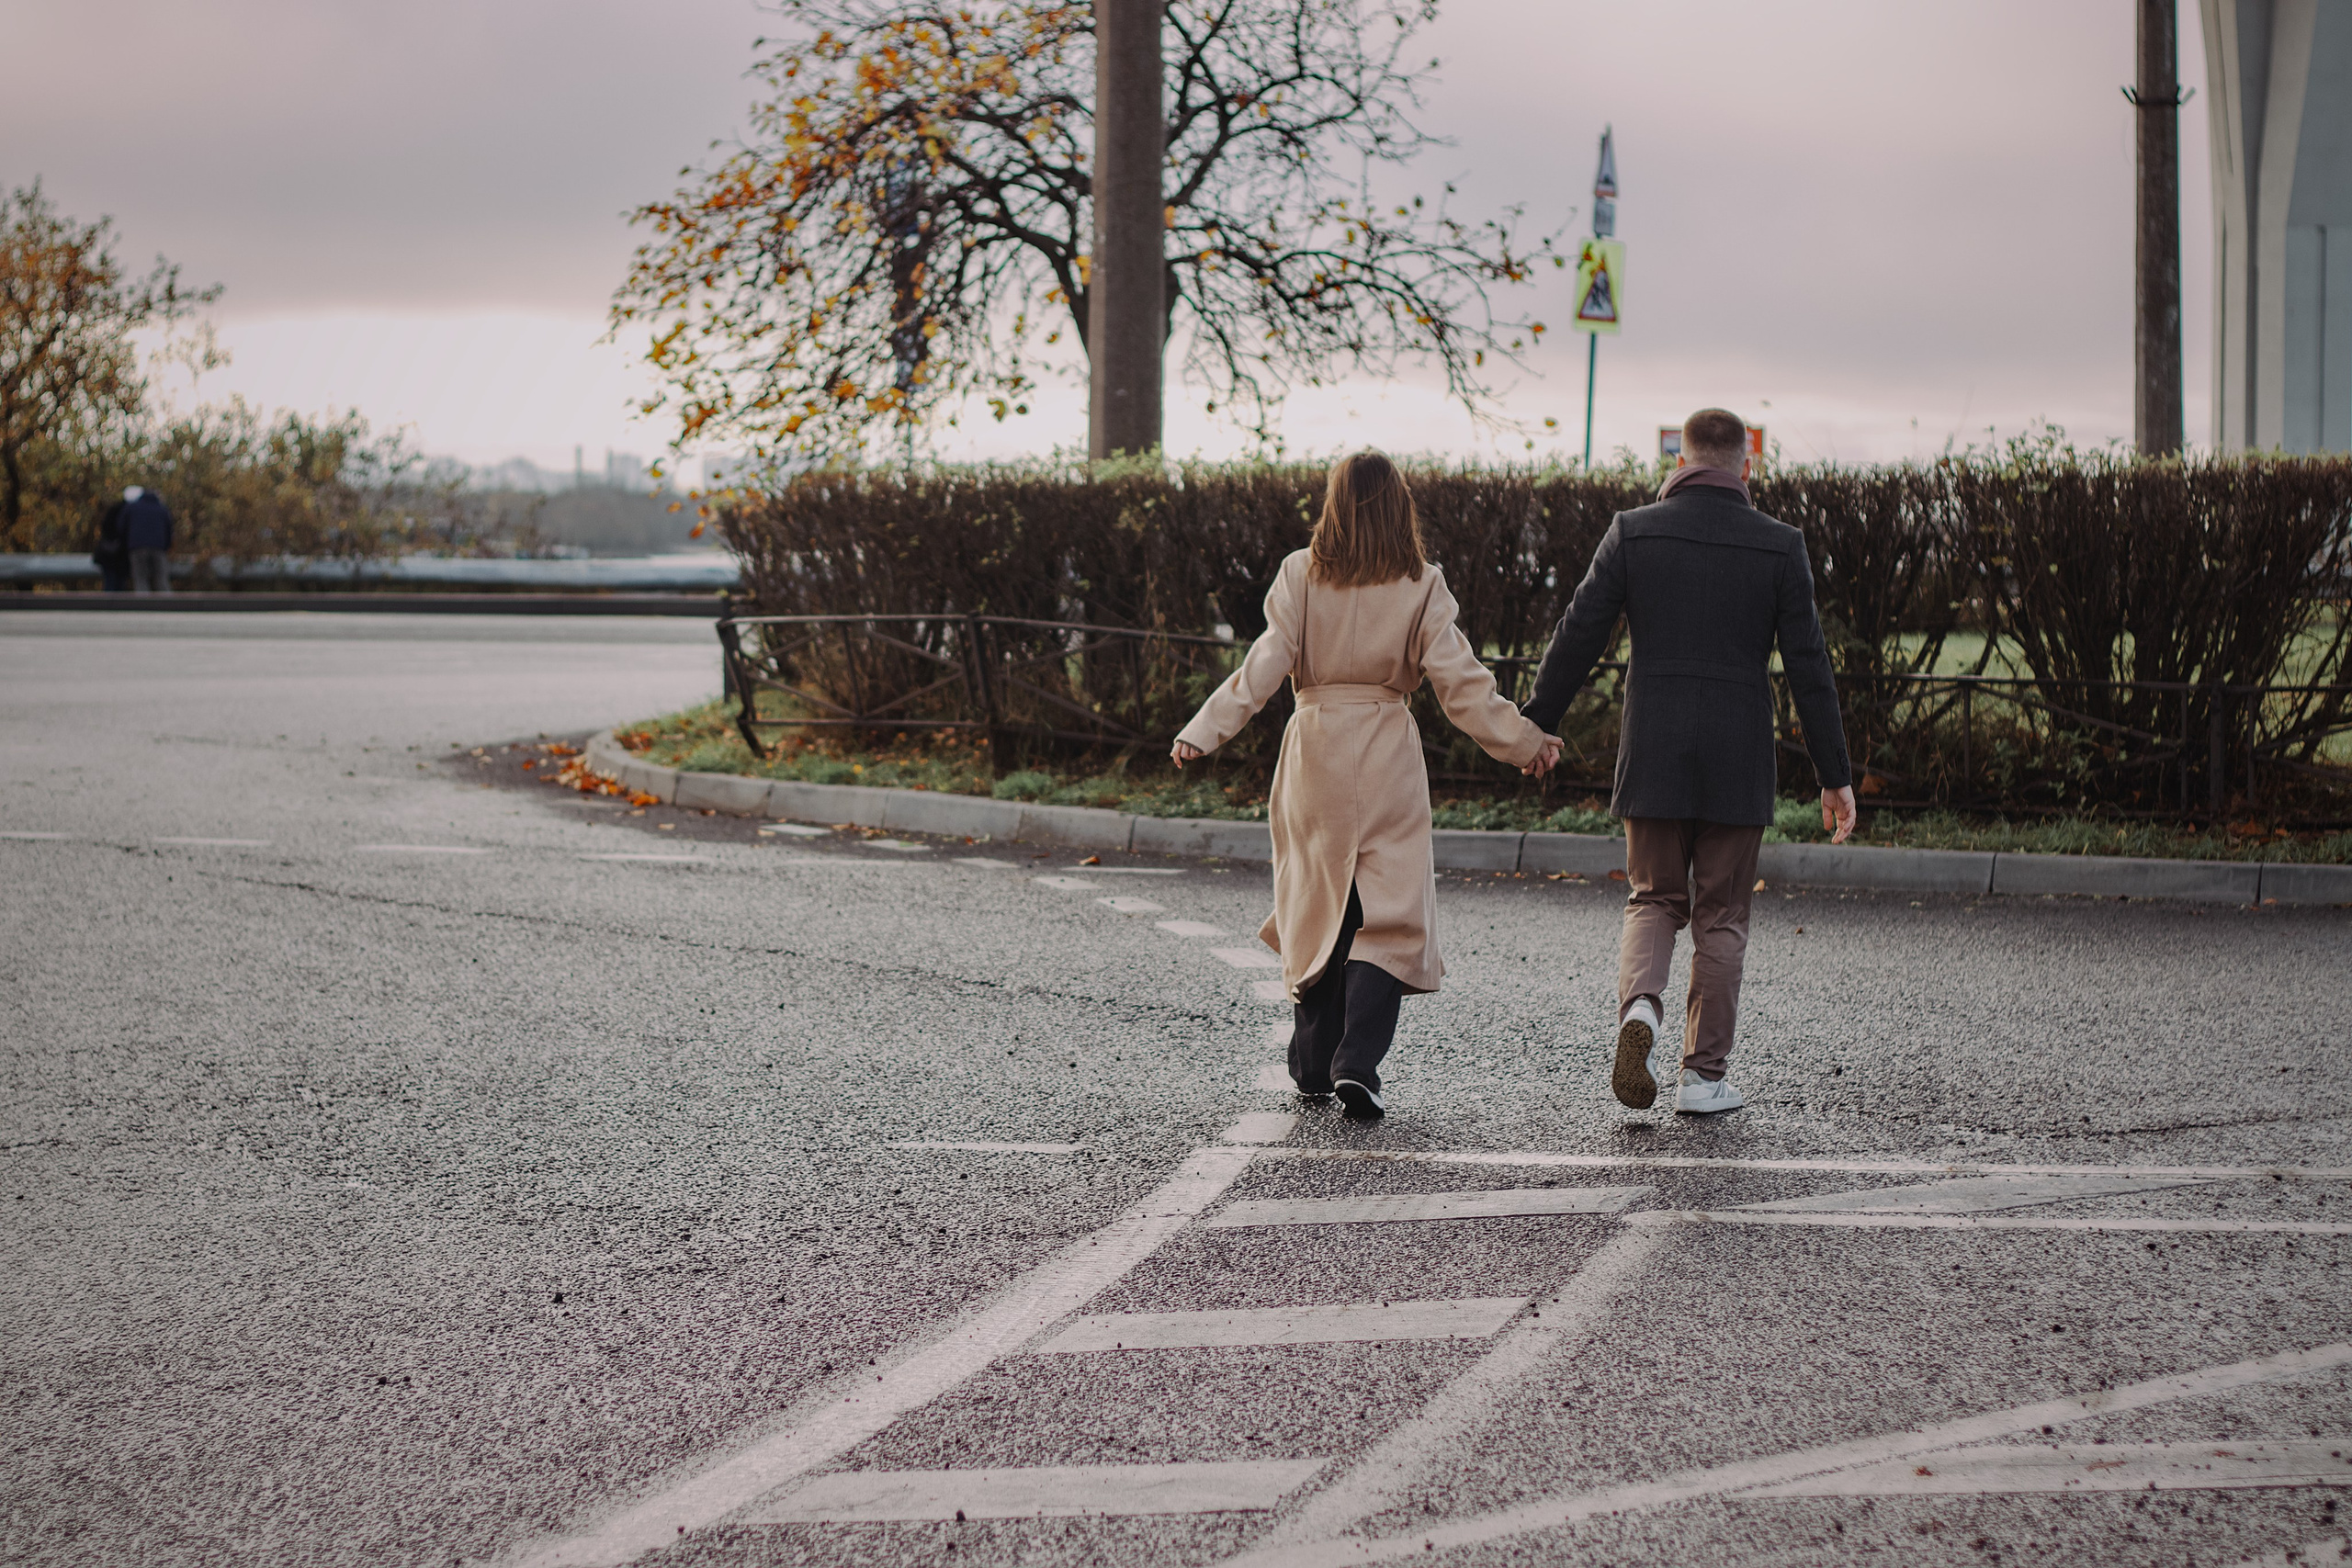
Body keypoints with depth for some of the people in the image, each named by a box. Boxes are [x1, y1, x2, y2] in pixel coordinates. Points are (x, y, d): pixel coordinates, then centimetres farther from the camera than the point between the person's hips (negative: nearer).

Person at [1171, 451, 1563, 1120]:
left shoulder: (1302, 575, -3)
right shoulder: (1420, 588, -4)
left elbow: (1267, 663, -7)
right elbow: (1460, 682, -4)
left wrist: (1205, 731, -5)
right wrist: (1523, 742, 4)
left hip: (1315, 751, 2)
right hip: (1388, 760, -1)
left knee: (1318, 900, 14)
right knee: (1389, 912, 1)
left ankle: (1314, 1062, 20)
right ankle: (1358, 1062, -13)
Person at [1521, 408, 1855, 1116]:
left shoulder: (1632, 532, -1)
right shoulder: (1779, 546, -2)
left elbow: (1578, 636, 0)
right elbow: (1808, 666, -2)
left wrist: (1536, 725, 12)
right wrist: (1835, 774, 3)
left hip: (1652, 754, 1)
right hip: (1737, 763, -1)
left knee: (1653, 899, 14)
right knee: (1720, 918, 9)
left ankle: (1639, 1005, -15)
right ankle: (1704, 1075, 9)